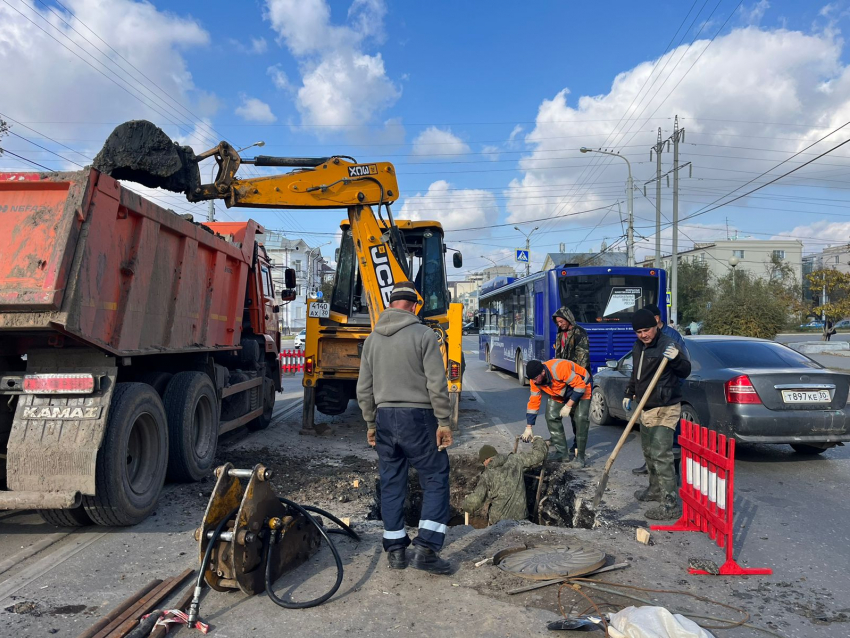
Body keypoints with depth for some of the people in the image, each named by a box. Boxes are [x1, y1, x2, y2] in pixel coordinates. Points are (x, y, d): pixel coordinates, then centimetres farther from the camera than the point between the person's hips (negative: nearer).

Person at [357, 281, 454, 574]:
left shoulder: (373, 338, 8)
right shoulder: (424, 335, -8)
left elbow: (364, 389, 11)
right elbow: (437, 384, -12)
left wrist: (371, 423, 19)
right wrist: (444, 422, -6)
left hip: (385, 418, 5)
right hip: (418, 418, -5)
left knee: (391, 484, 12)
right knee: (435, 479, 5)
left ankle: (395, 550, 19)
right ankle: (425, 549, -1)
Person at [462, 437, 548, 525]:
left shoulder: (487, 476, -12)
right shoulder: (515, 461, -4)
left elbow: (473, 501, -17)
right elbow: (538, 454, 6)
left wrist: (466, 505, 6)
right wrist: (538, 440, 25)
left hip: (499, 519, -3)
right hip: (520, 516, 3)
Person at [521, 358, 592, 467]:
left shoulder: (560, 369, -40)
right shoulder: (535, 379, -18)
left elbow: (580, 385, -32)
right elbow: (533, 402, -10)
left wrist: (568, 406, -31)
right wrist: (528, 428, -9)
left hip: (581, 388, -6)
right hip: (559, 394, 6)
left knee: (580, 419, -20)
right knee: (551, 417, -6)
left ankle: (580, 458, -11)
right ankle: (562, 453, 4)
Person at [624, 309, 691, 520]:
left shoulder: (668, 344, -15)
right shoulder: (638, 347, 12)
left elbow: (685, 371, -15)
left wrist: (676, 358, -33)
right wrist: (628, 394, 25)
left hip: (664, 410, -9)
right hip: (645, 408, 9)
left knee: (661, 455, -13)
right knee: (648, 451, 21)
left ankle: (671, 505, -10)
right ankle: (655, 489, 38)